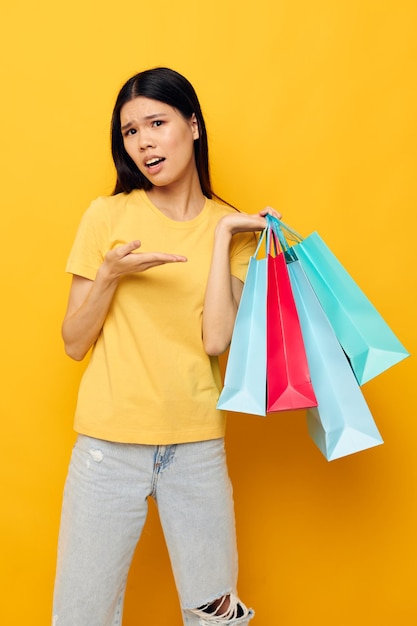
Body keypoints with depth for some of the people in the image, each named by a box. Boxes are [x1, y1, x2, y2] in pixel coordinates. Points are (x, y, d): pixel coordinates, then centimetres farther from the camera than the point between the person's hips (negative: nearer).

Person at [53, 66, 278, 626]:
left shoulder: (232, 227, 2)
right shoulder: (108, 216, -2)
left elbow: (216, 339, -12)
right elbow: (74, 343, -1)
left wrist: (220, 235, -12)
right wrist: (111, 274, -17)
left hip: (198, 447, 1)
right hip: (110, 445, -1)